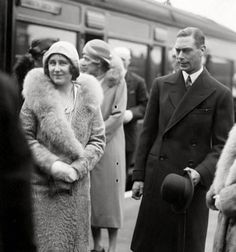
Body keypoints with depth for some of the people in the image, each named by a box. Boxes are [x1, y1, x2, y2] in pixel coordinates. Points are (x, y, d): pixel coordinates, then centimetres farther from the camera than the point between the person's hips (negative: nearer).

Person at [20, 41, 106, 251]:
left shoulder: (88, 99, 3)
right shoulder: (37, 96, -3)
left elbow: (98, 141, 3)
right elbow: (25, 138, -5)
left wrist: (77, 168, -11)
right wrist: (52, 164, -15)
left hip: (77, 186, 2)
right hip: (42, 186, -2)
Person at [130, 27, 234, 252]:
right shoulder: (161, 85, 7)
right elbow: (148, 133, 9)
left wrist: (201, 172, -18)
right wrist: (139, 175, 6)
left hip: (195, 180, -2)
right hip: (158, 178, 2)